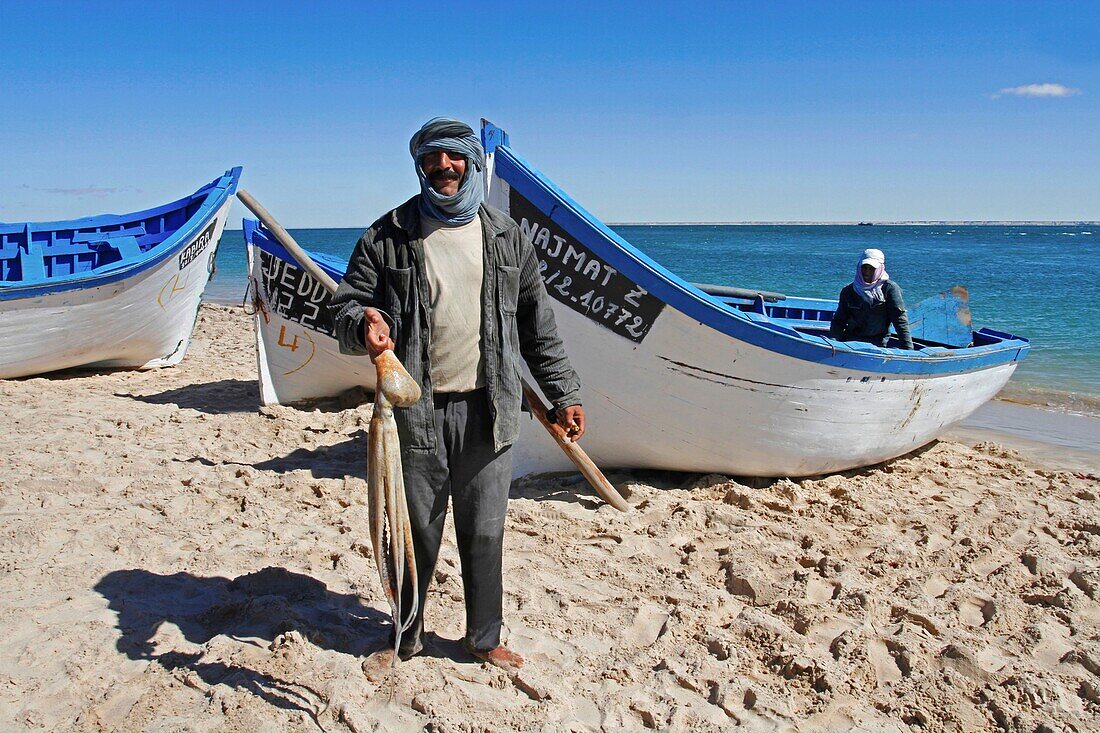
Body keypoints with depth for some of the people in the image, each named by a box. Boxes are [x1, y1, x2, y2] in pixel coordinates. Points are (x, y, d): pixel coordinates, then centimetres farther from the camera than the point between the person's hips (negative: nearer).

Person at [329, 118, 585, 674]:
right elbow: (345, 304, 3)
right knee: (415, 533, 10)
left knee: (484, 534, 10)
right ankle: (406, 635, 32)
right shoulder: (387, 237, 3)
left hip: (487, 410, 1)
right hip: (416, 410, -1)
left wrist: (563, 393, 10)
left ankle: (484, 639, 30)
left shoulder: (506, 237, 9)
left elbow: (538, 327, 12)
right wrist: (363, 324, -21)